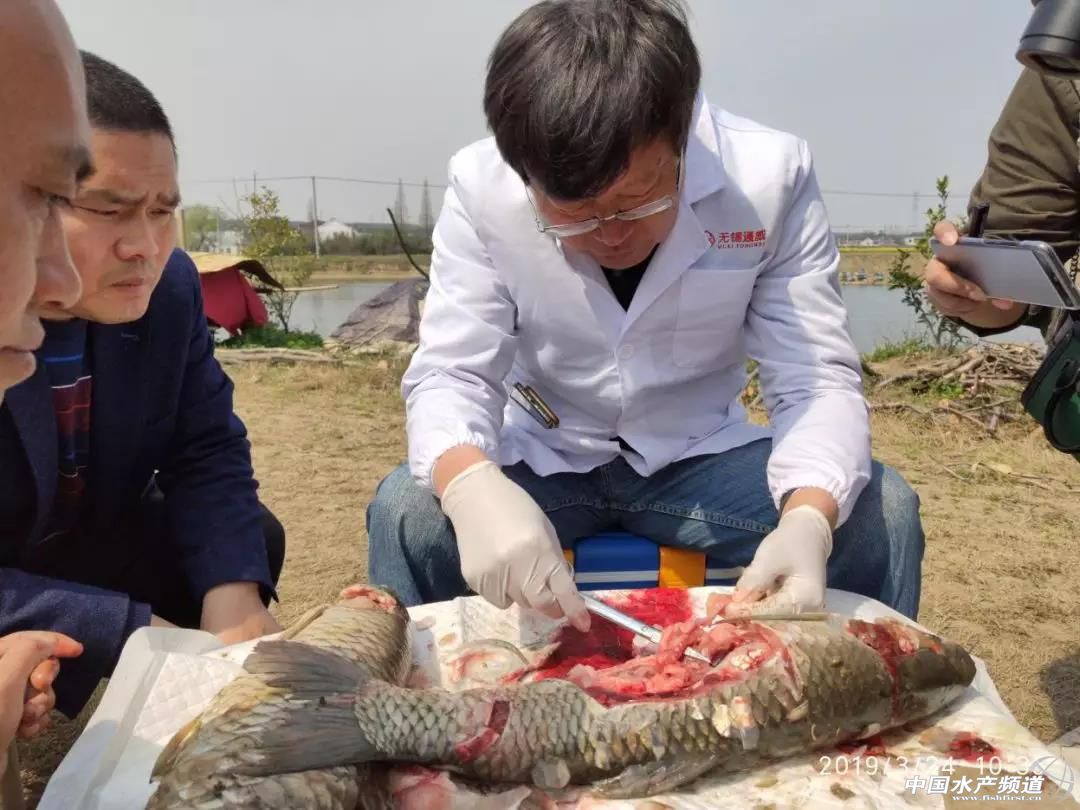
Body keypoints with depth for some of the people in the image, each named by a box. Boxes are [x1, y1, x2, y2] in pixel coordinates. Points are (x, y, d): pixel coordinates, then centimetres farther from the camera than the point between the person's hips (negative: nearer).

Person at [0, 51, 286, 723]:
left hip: (94, 543, 5)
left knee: (254, 540, -11)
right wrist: (135, 634, -36)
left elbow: (208, 449, -9)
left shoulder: (170, 287, -16)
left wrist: (232, 592, -26)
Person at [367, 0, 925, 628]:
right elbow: (449, 375, -20)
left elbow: (819, 379, -20)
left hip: (700, 457, 1)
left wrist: (808, 519, -42)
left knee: (882, 512, -22)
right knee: (406, 512, -28)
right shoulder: (481, 187, -18)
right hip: (541, 459, 0)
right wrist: (474, 489, -44)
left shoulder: (773, 176, -19)